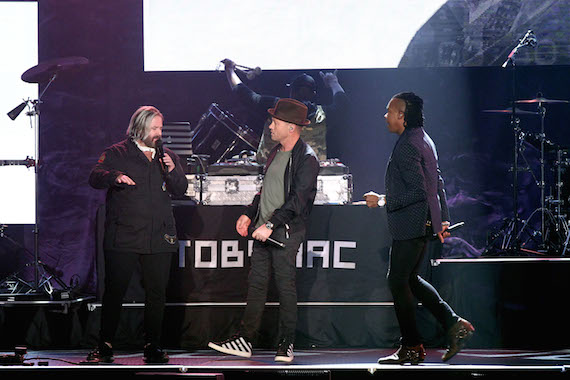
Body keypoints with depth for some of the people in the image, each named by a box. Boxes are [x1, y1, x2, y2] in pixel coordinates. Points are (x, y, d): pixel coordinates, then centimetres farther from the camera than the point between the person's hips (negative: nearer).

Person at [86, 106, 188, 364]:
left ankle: (153, 345, 11)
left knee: (157, 292, 3)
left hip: (159, 237, 3)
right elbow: (95, 177, -5)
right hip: (123, 235, -3)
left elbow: (181, 190, 14)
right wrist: (115, 177, -25)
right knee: (114, 291, -4)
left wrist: (172, 171, -6)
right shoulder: (117, 153, 6)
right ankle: (105, 345, 3)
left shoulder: (167, 156, 17)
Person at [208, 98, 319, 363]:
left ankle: (286, 344, 7)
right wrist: (249, 214, 14)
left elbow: (297, 199, -19)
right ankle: (245, 340, 10)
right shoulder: (276, 153, 15)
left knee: (285, 286, -2)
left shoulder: (306, 159, -12)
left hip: (286, 232, -8)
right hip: (264, 230, 8)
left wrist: (270, 224, -22)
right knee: (256, 282, 7)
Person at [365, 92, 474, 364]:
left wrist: (383, 201, -17)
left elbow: (418, 192, -23)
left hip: (410, 224, -10)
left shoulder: (406, 146, -18)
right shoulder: (423, 140, 14)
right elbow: (436, 183, 20)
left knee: (397, 281, -1)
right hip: (423, 224, 10)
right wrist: (442, 220, 24)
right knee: (409, 279, 16)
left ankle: (412, 348, 5)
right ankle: (454, 325, 12)